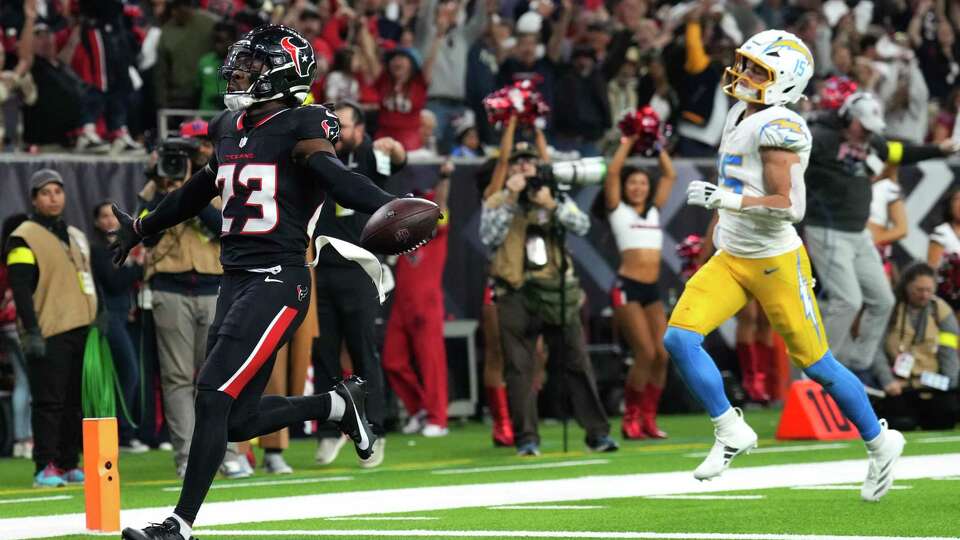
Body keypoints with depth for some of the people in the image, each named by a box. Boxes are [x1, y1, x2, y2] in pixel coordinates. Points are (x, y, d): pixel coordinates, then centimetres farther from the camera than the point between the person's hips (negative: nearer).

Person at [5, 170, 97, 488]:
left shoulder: (76, 237, 20)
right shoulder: (25, 238, -4)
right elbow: (20, 289, -11)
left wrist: (96, 322, 19)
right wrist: (32, 332, -18)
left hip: (79, 331, 7)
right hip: (48, 334, -7)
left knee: (74, 400, 8)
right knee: (49, 401, -9)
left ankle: (68, 464, 13)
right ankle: (45, 468, -9)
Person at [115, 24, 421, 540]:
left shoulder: (299, 128, -8)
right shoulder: (230, 129, 15)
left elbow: (336, 180, -23)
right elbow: (197, 192, 31)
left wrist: (388, 208, -43)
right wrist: (142, 227, 45)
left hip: (278, 283, -8)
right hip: (236, 280, 8)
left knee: (213, 396, -13)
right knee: (239, 420, 6)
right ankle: (339, 403, 28)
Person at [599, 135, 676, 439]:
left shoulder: (654, 211, 18)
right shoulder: (618, 210, 5)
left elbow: (670, 176, 20)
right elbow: (612, 172, -6)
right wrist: (627, 144, 2)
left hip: (652, 289, 6)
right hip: (628, 288, -6)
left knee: (662, 355, -5)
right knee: (645, 354, -14)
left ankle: (648, 418, 3)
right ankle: (631, 419, -5)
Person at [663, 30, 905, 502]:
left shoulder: (778, 128, -20)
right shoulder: (742, 116, 8)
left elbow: (790, 206, -25)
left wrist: (725, 199, -31)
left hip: (776, 263, -8)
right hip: (730, 260, 8)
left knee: (816, 364, 3)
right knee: (679, 338, -9)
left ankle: (880, 443, 23)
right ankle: (730, 433, 4)